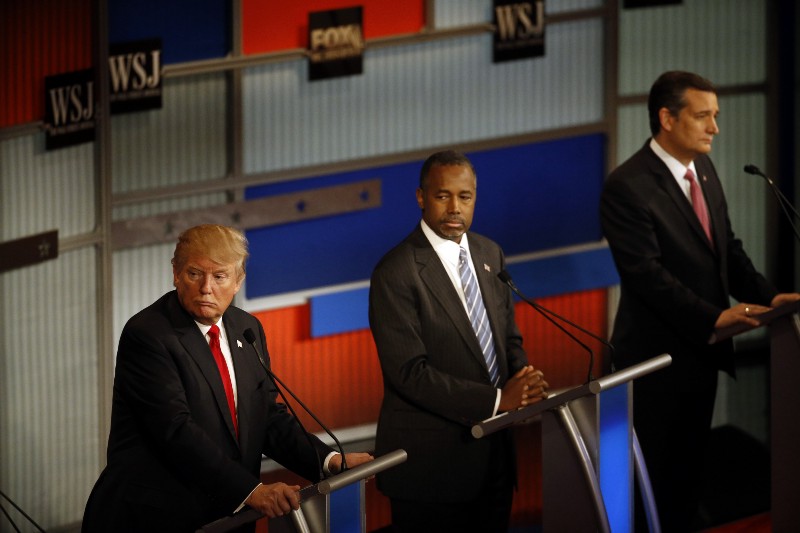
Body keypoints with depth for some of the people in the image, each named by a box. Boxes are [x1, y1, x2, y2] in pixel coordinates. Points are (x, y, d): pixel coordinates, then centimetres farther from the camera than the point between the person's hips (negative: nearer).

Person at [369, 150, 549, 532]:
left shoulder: (489, 255, 9)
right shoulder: (396, 273, -14)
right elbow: (409, 372, -19)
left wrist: (525, 381, -7)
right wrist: (497, 400, -21)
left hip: (492, 454, 7)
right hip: (431, 462, -6)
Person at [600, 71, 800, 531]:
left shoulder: (704, 170, 8)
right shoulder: (628, 187, -18)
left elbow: (728, 249, 12)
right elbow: (647, 273, -23)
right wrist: (716, 317, -26)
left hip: (703, 350, 8)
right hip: (659, 355, -8)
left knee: (690, 471, 15)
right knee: (658, 475, 3)